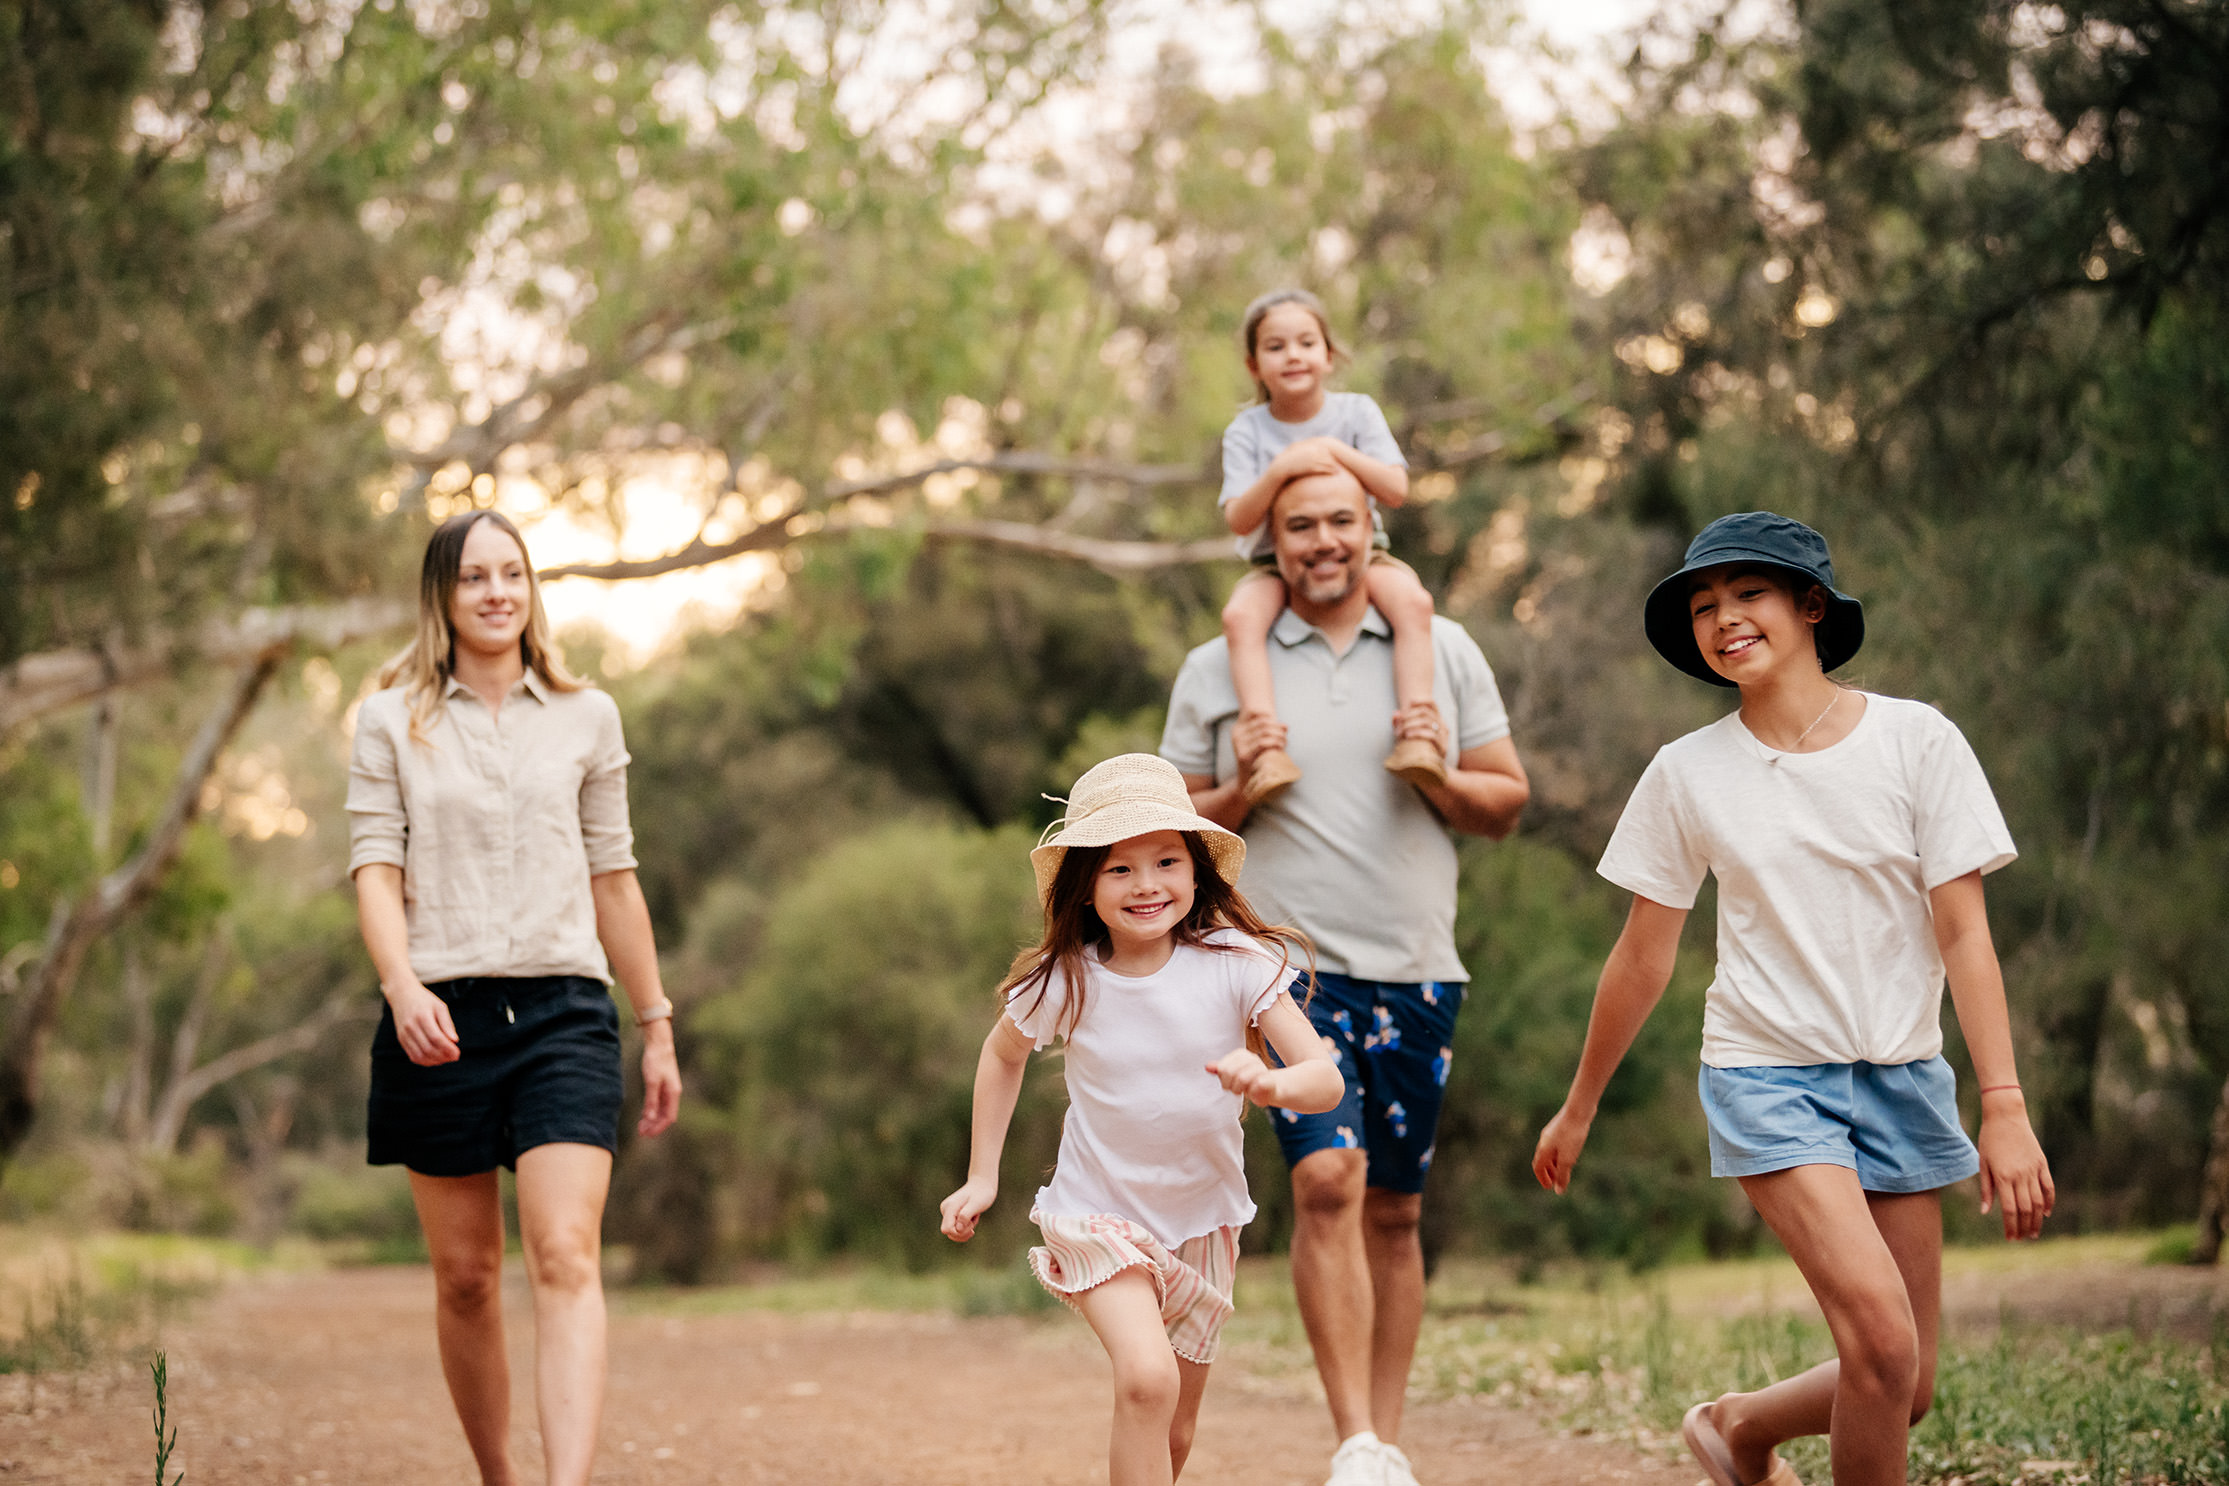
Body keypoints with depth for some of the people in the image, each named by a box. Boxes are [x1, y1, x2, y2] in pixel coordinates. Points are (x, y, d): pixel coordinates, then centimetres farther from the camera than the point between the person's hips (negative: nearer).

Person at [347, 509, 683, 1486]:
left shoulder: (585, 717, 11)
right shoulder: (393, 720, 7)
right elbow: (375, 866, -2)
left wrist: (657, 1028, 16)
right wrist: (400, 983, -20)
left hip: (564, 1010, 0)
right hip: (439, 1017, 0)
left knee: (566, 1259, -16)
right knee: (465, 1278, 6)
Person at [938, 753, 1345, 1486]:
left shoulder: (1237, 964, -16)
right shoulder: (1064, 982, -13)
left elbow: (1326, 1079, -17)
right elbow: (1002, 1054, 8)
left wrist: (1271, 1083, -39)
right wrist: (982, 1177, 5)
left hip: (1202, 1219, 2)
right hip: (1100, 1216, -2)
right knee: (1146, 1380, -28)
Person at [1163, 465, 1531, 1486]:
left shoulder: (1444, 651, 9)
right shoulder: (1216, 670, 6)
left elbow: (1508, 804, 11)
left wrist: (1443, 778, -9)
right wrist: (1238, 792, -10)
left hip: (1414, 970, 2)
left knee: (1393, 1211, 7)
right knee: (1328, 1180, -19)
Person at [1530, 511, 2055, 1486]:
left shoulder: (1917, 741, -5)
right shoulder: (1687, 773, -2)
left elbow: (1964, 933, -5)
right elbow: (1643, 957, 8)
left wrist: (2005, 1107, -13)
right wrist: (1578, 1110, 14)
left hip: (1901, 1077, 2)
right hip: (1768, 1076, -2)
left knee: (1906, 1392, 5)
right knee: (1881, 1335, -22)